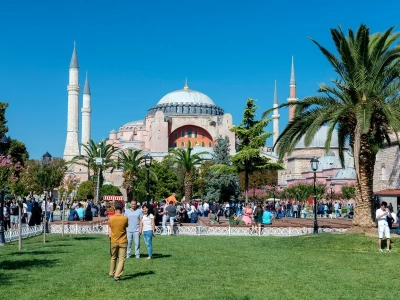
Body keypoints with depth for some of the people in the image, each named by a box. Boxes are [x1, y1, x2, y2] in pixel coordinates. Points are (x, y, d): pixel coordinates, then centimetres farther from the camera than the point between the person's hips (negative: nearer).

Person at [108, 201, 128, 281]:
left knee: (113, 258, 20)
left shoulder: (111, 218, -8)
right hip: (123, 241, -2)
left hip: (113, 241, 2)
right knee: (121, 259, 1)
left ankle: (111, 274, 31)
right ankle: (117, 275, -9)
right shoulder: (125, 218, -13)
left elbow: (109, 234, -2)